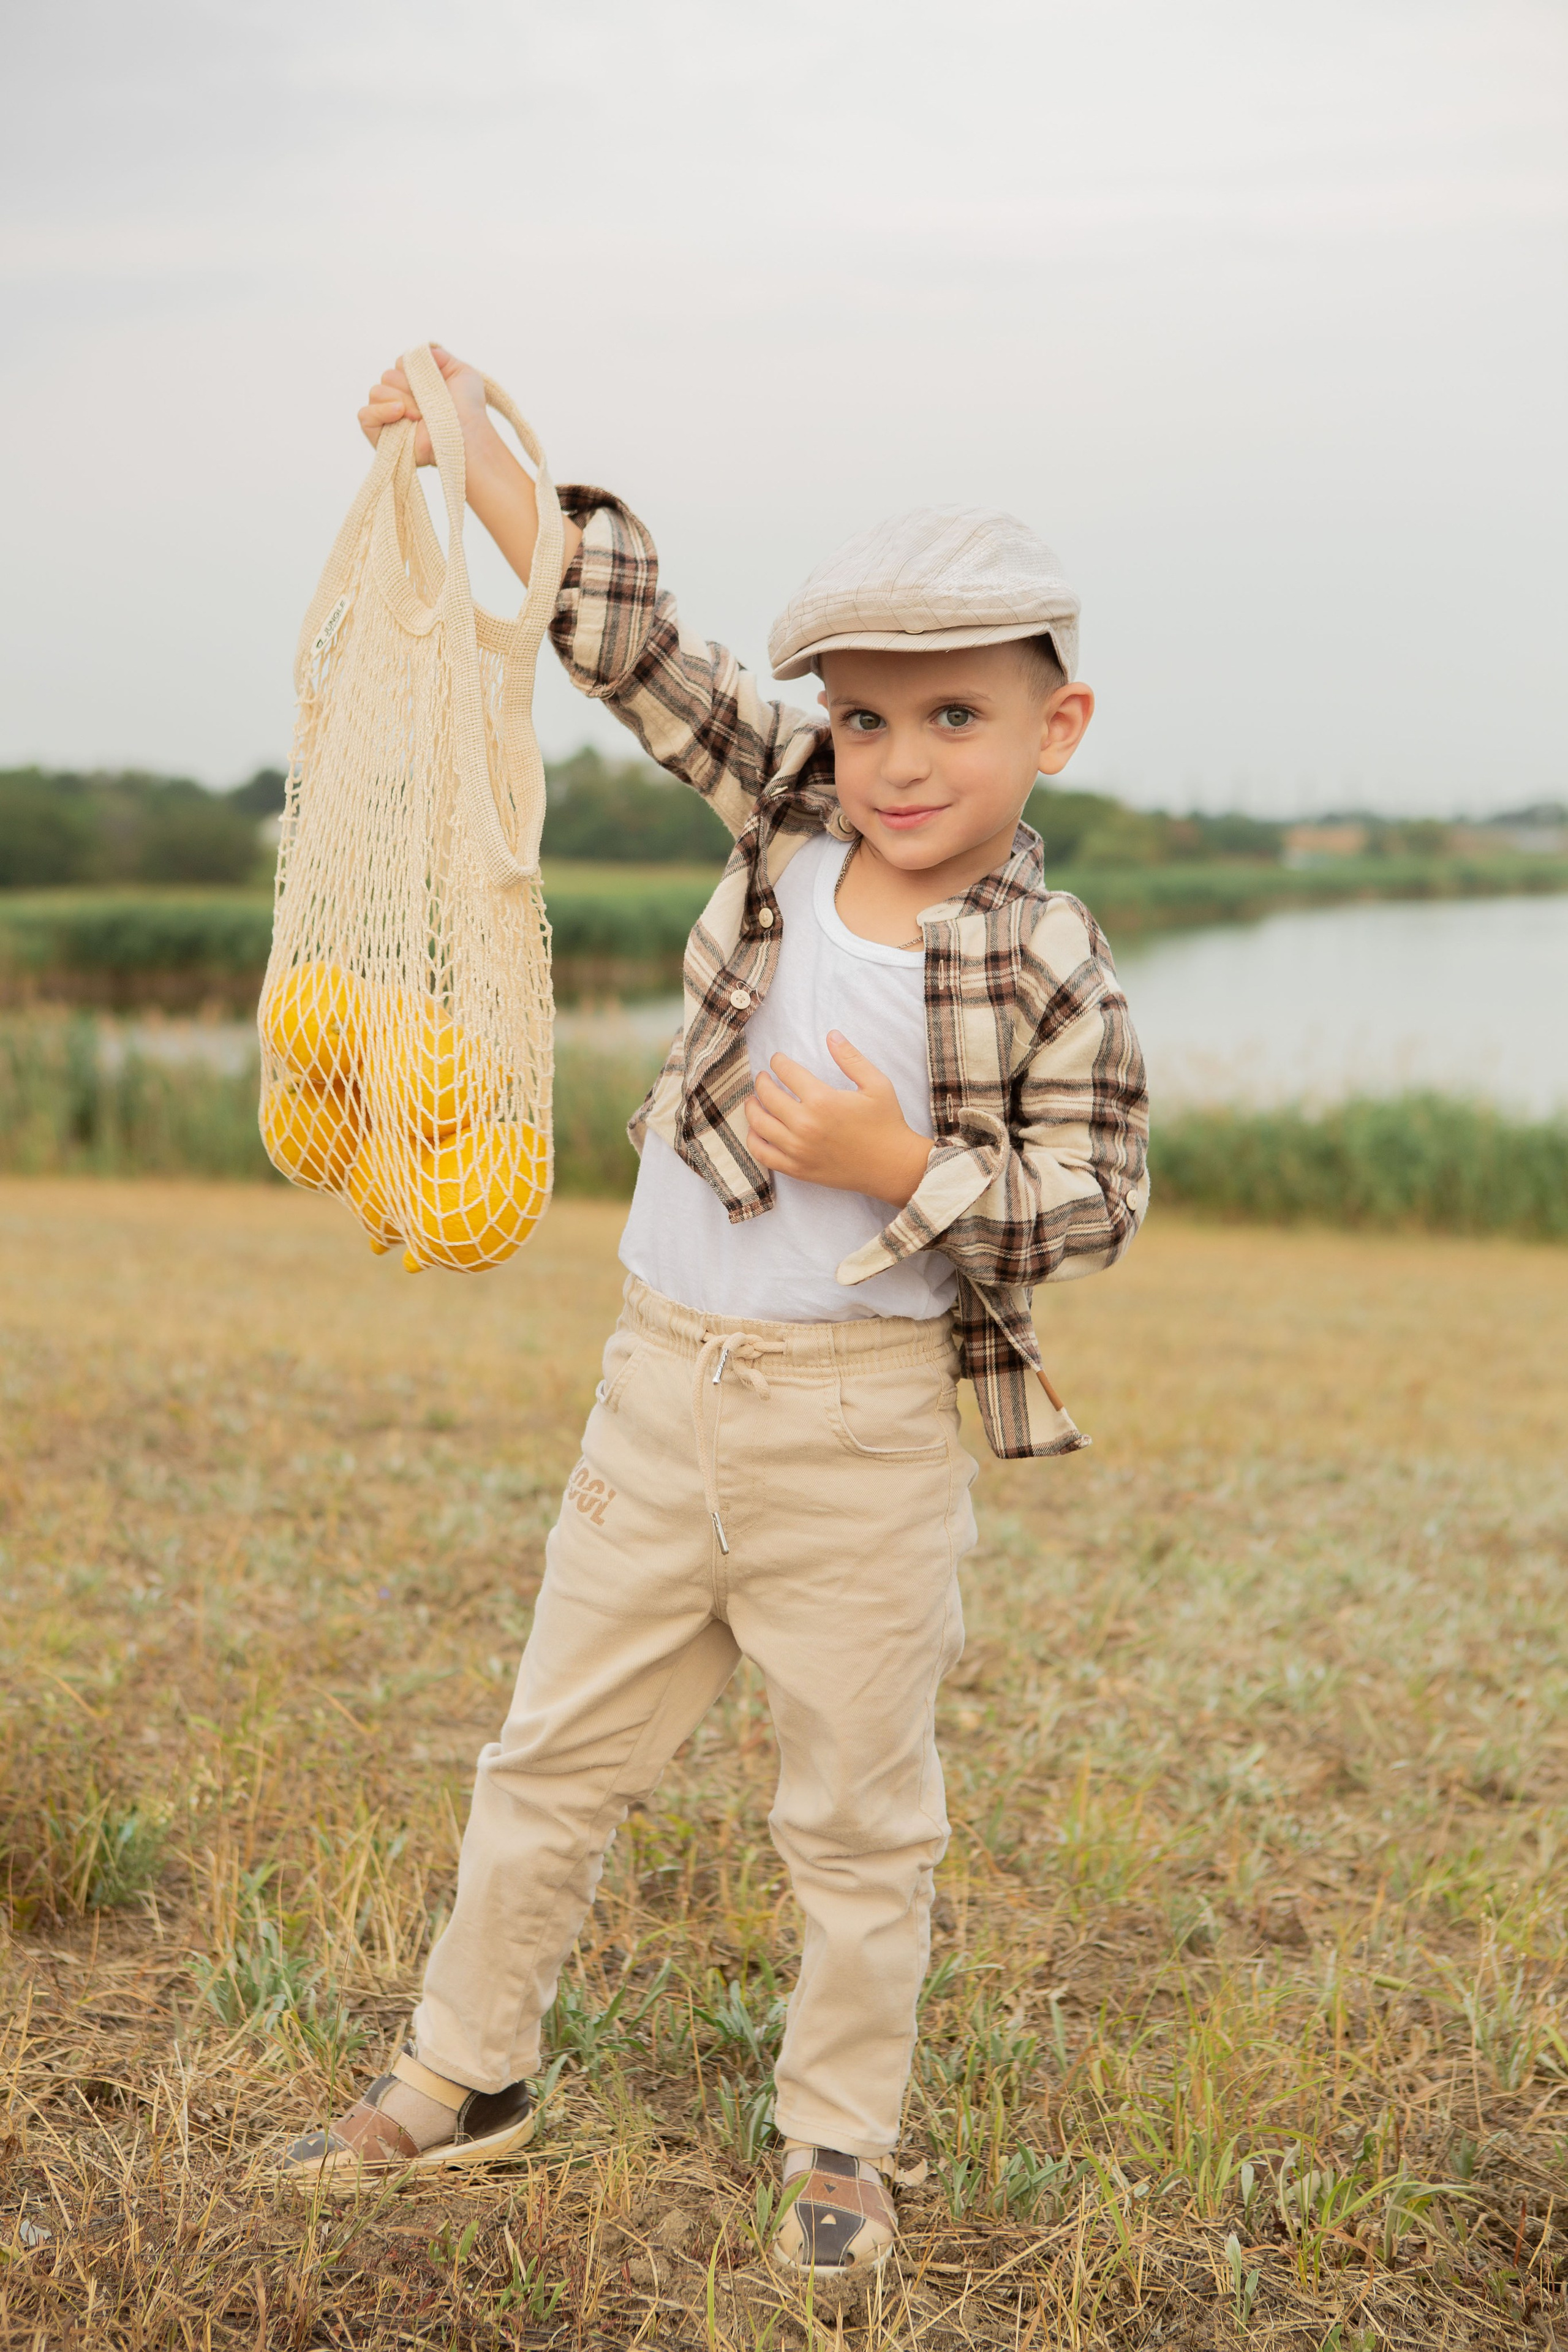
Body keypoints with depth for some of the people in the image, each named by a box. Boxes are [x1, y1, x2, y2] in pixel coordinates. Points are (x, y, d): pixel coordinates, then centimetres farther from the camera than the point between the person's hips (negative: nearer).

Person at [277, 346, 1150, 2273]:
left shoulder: (1050, 971, -10)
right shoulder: (783, 816, 1)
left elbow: (1091, 1209, -9)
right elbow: (639, 650, 3)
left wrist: (898, 1164, -22)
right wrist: (481, 457, 1)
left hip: (867, 1420, -4)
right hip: (666, 1381, 4)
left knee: (856, 1811, 10)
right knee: (556, 1750, 15)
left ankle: (840, 2138, 30)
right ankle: (464, 2076, 33)